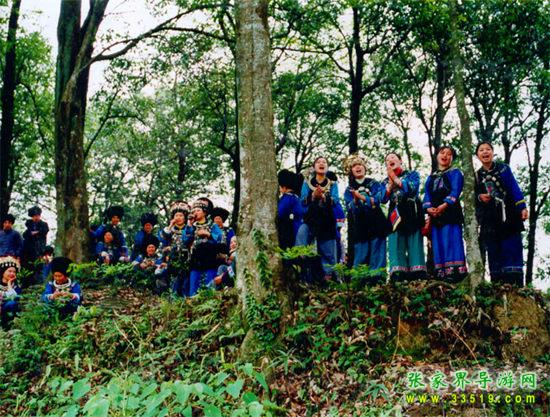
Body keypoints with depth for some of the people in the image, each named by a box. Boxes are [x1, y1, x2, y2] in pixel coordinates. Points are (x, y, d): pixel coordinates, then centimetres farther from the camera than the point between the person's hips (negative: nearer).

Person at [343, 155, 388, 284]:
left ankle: (377, 277, -4)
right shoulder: (349, 190, 12)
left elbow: (378, 199, -8)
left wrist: (362, 197, -20)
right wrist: (355, 200, -22)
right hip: (359, 226, 1)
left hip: (376, 224, 0)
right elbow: (350, 208, -1)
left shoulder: (374, 184, 10)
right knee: (360, 255, -3)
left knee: (377, 251, -6)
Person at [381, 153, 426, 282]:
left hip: (411, 213, -2)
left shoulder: (412, 174, 14)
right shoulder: (386, 182, 21)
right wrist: (390, 182, -4)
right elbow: (383, 199, 5)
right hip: (395, 214, 3)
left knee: (414, 244, -10)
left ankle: (417, 275, -14)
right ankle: (397, 276, -15)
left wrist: (396, 179, -4)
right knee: (396, 245, -9)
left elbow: (412, 187, -7)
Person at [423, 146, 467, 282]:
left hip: (450, 212, -5)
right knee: (438, 244, -1)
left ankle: (454, 272, -19)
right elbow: (427, 195, 11)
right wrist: (428, 208, -10)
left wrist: (445, 205, -21)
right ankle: (440, 276, -3)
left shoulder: (455, 173, 11)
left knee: (451, 241, -14)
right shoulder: (431, 177, 25)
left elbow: (455, 191, -5)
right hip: (434, 214, 5)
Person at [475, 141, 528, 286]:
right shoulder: (476, 176, 13)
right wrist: (480, 197, -10)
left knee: (512, 251, -7)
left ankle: (516, 287, -9)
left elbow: (515, 189, 0)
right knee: (494, 254, 0)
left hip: (509, 216, -2)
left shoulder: (504, 169, 7)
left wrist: (522, 208, -10)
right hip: (489, 220, 2)